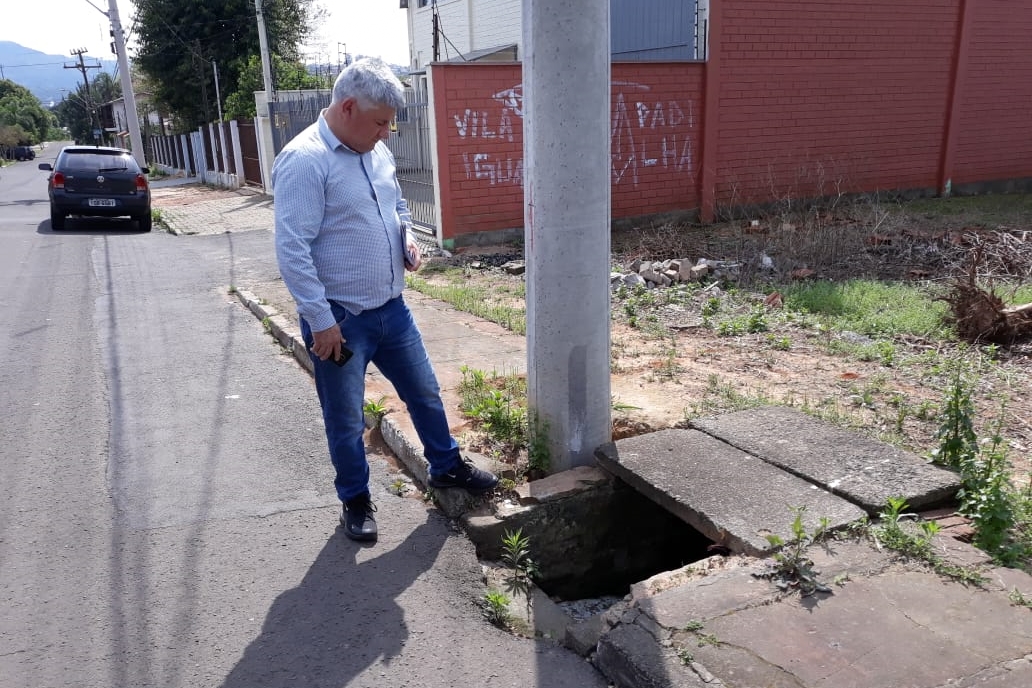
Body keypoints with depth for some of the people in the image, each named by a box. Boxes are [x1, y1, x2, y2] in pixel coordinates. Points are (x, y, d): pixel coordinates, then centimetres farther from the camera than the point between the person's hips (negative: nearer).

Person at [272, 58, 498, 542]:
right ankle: (355, 501, 30)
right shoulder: (304, 162, -19)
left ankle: (447, 467, 40)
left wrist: (406, 238, 1)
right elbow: (292, 250, -22)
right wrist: (320, 320, -22)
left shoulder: (377, 152, 7)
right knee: (346, 422, 9)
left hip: (391, 308, 7)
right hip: (339, 320, -7)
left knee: (425, 393, 19)